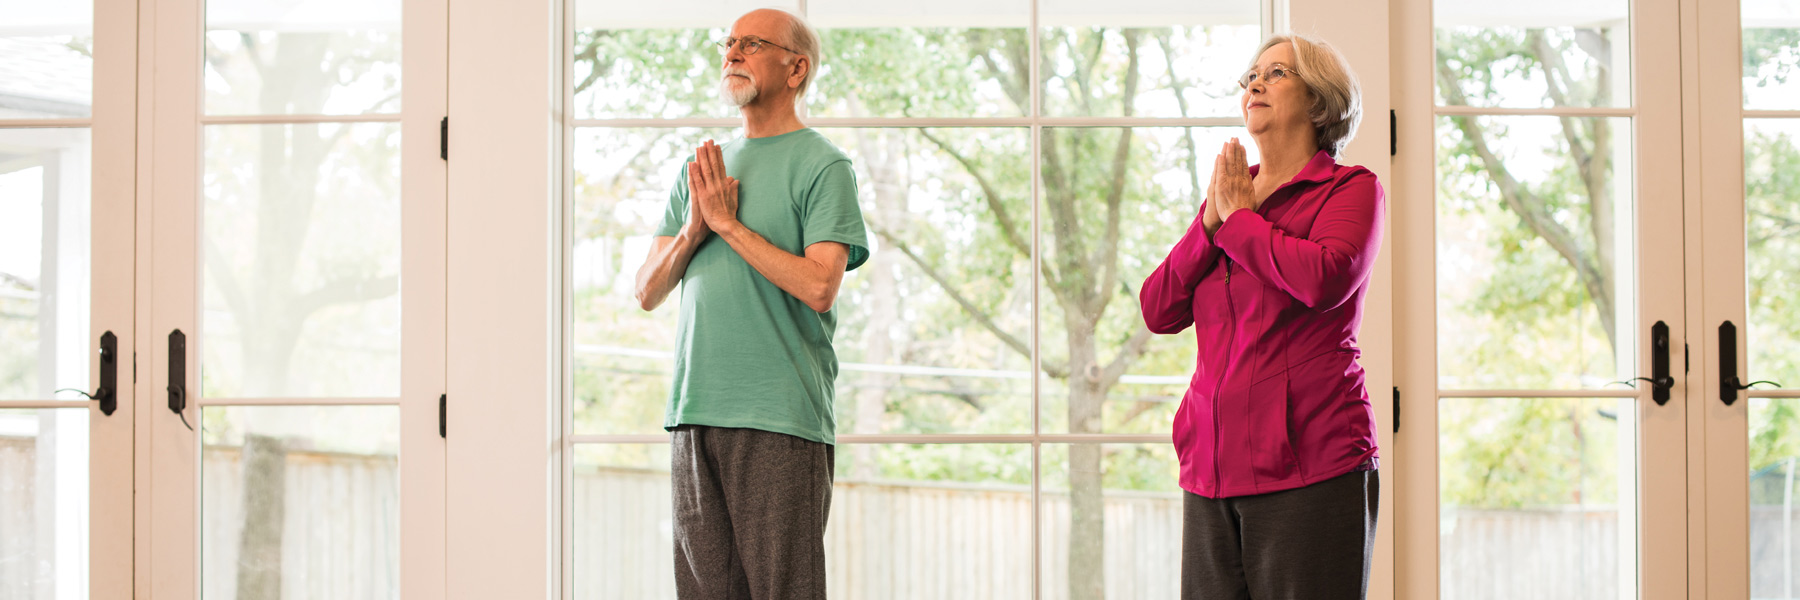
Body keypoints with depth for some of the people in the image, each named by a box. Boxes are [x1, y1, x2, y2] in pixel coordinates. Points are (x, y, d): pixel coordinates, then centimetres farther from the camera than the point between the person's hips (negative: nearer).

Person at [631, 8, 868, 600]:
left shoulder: (823, 165, -1)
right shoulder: (701, 169, 18)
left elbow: (819, 286, -15)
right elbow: (647, 292, 14)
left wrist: (728, 221, -9)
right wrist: (694, 230, -4)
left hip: (781, 417, -6)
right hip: (694, 411, 6)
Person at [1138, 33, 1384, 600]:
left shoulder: (1351, 188, 3)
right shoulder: (1226, 198, 20)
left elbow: (1325, 278, -18)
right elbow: (1157, 310, 10)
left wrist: (1240, 217, -4)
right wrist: (1211, 220, -2)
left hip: (1309, 464, -5)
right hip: (1212, 468, 5)